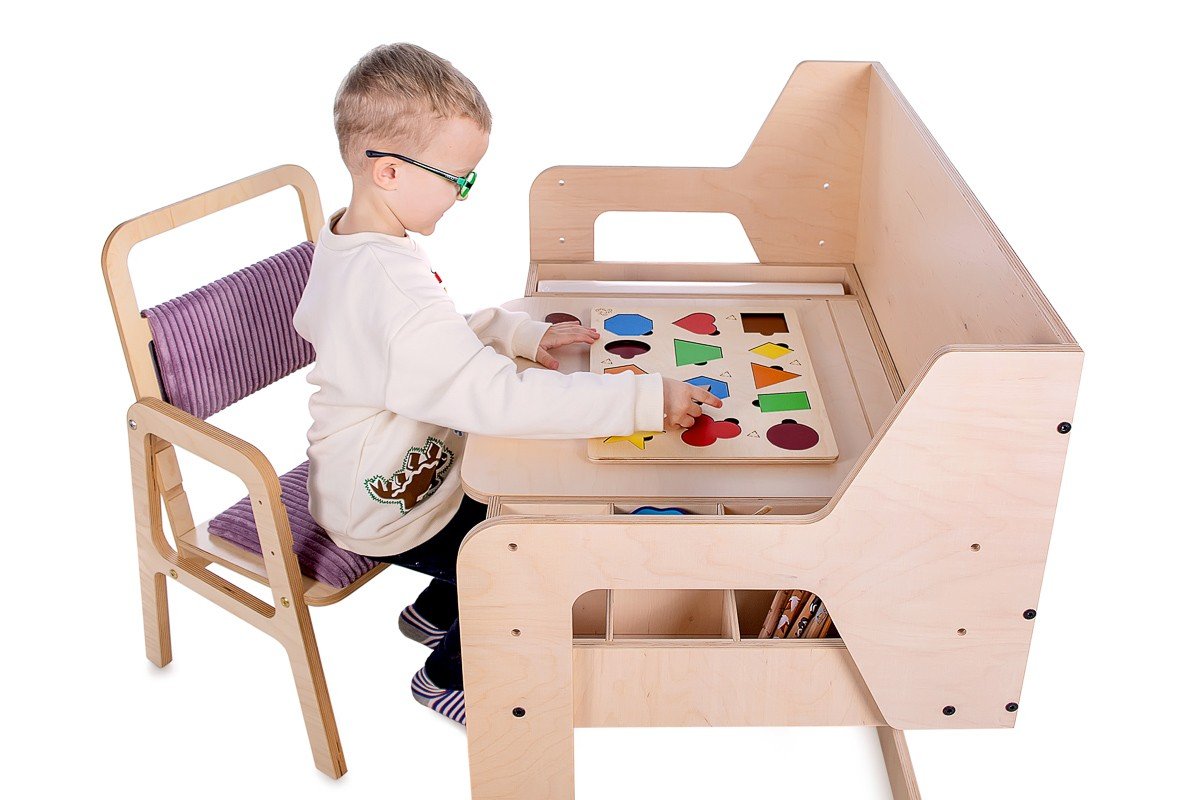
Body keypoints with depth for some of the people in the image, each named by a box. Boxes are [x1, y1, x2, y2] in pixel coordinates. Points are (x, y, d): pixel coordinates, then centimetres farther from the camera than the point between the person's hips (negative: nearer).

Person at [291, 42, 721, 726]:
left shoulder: (346, 241, -2)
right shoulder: (395, 290, -36)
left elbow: (442, 334, 11)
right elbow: (503, 399, -42)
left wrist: (522, 332, -3)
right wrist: (645, 401, -39)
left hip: (361, 481, 10)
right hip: (390, 514, -10)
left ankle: (435, 611, 39)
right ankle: (446, 677, 24)